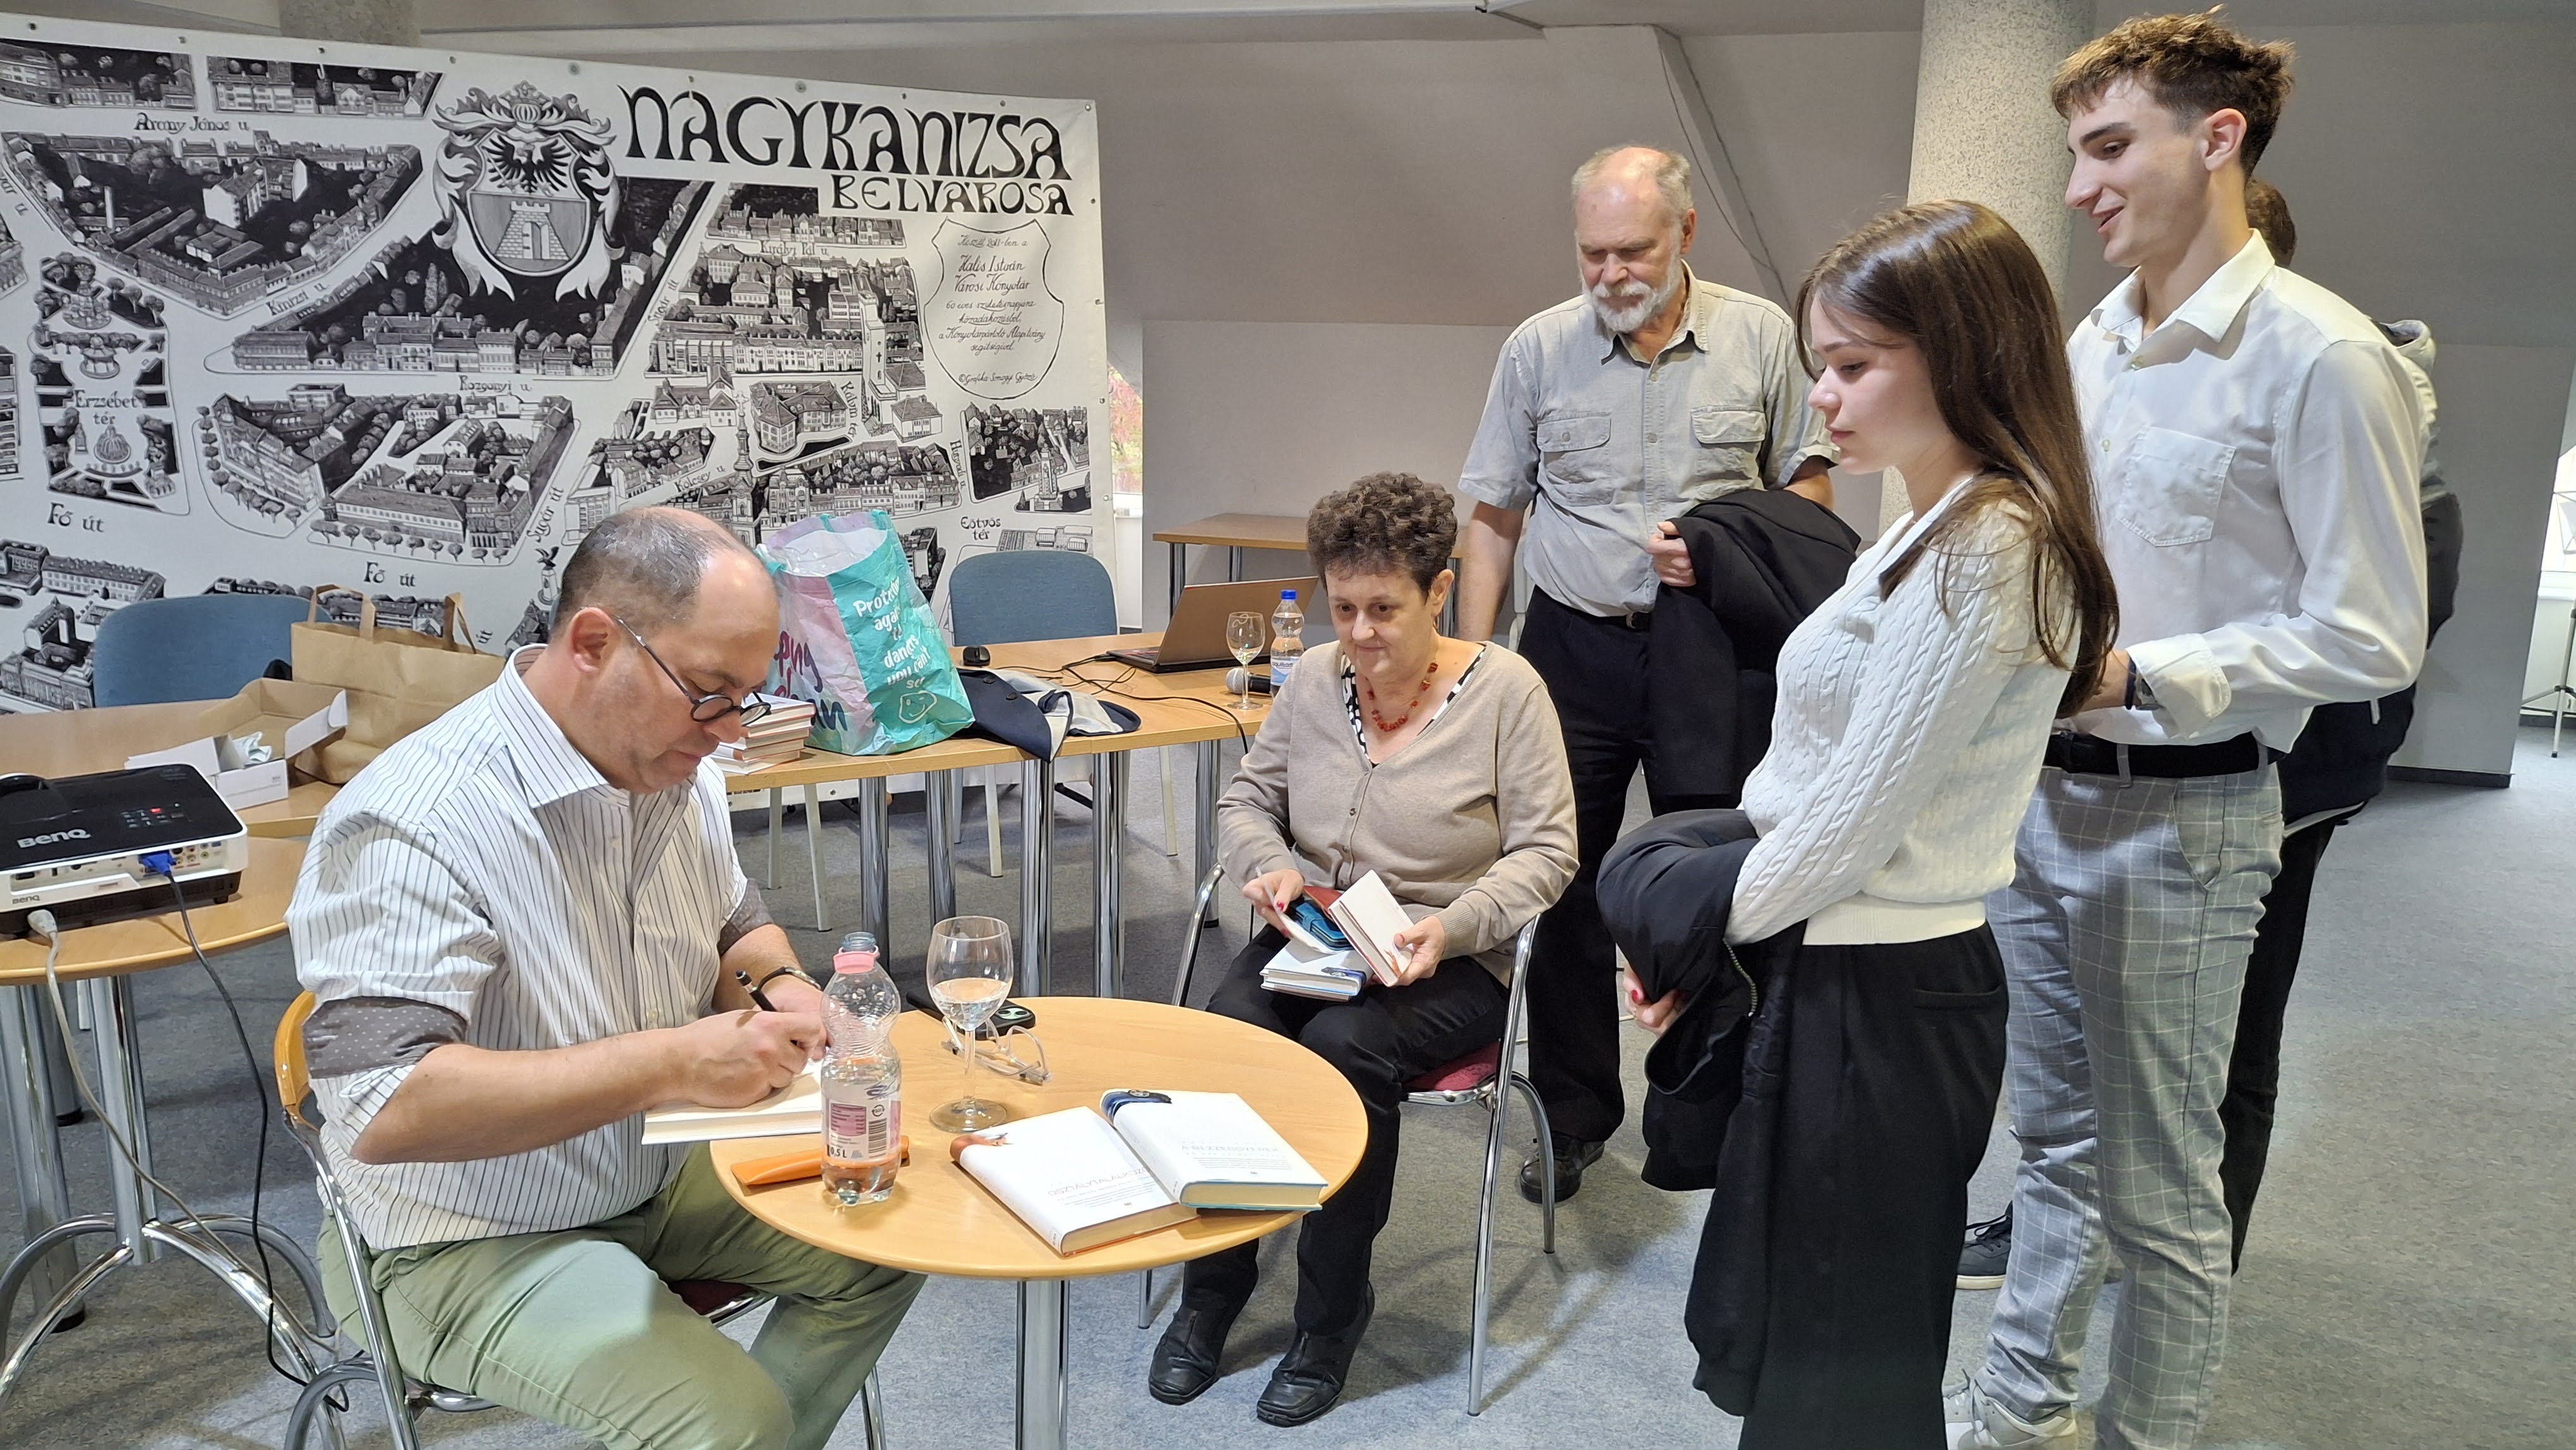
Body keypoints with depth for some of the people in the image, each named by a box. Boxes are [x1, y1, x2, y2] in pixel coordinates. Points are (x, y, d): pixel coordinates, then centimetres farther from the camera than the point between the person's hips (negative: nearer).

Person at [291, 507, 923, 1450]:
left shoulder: (673, 763, -2)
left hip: (662, 1171, 8)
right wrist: (666, 1064, -34)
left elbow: (738, 926, 15)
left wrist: (774, 989, -8)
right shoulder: (411, 826, -26)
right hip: (480, 1243, -7)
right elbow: (384, 1109, -33)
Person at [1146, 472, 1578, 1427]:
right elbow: (1246, 799, 14)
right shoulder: (1316, 677, 5)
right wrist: (1269, 866, -9)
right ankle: (1211, 1287, -4)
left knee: (1342, 1050, -33)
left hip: (1445, 961, -3)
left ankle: (1331, 1315, -10)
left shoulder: (1506, 689, -7)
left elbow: (1546, 850, -8)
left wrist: (1453, 926, -24)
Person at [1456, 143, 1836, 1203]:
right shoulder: (1539, 349, 2)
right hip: (1575, 650, 1)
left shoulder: (1761, 338, 0)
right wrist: (1469, 663, 0)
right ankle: (1574, 1114, 23)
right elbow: (1493, 519, 6)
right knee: (1566, 889, 7)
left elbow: (1810, 490, 5)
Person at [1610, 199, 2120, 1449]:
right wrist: (1712, 923, 10)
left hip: (1876, 999, -10)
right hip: (1844, 971, 10)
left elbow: (1858, 815, -21)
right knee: (1769, 1337, 23)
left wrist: (1715, 924, -7)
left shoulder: (1984, 554, -21)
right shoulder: (1943, 528, 11)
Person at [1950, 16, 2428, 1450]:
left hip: (2183, 817, -7)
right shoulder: (2094, 343, 9)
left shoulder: (2321, 358, -15)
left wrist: (2134, 676, -21)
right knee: (2056, 1133, 20)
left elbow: (2371, 639, -16)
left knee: (2157, 1182, 6)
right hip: (2046, 793, 7)